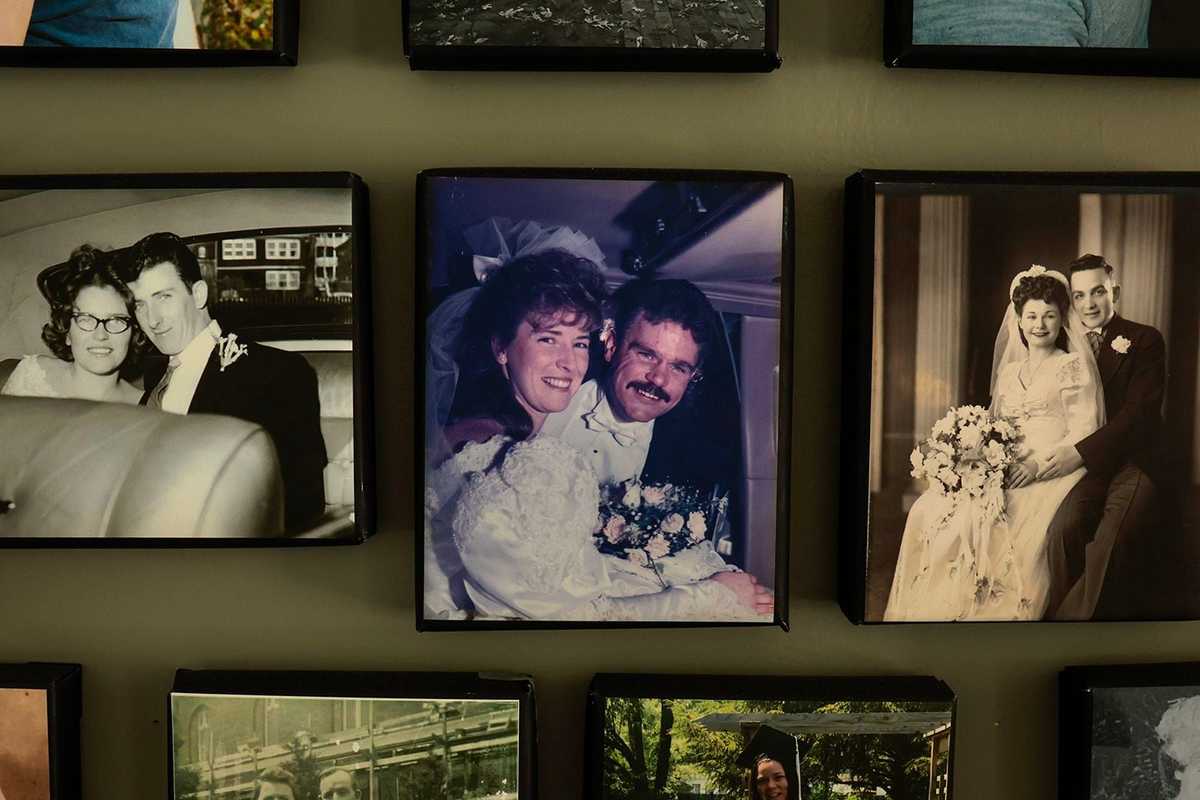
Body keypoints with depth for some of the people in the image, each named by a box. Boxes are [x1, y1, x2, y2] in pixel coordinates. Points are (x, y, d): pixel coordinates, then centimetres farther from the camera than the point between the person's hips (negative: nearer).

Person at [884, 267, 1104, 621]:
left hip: (1053, 471, -5)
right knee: (928, 510, -19)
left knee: (987, 517, -34)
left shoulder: (1074, 366, 5)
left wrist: (1037, 464, -17)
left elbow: (1084, 434, -4)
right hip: (1004, 470, 5)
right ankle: (932, 610, -17)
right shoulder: (1008, 371, 22)